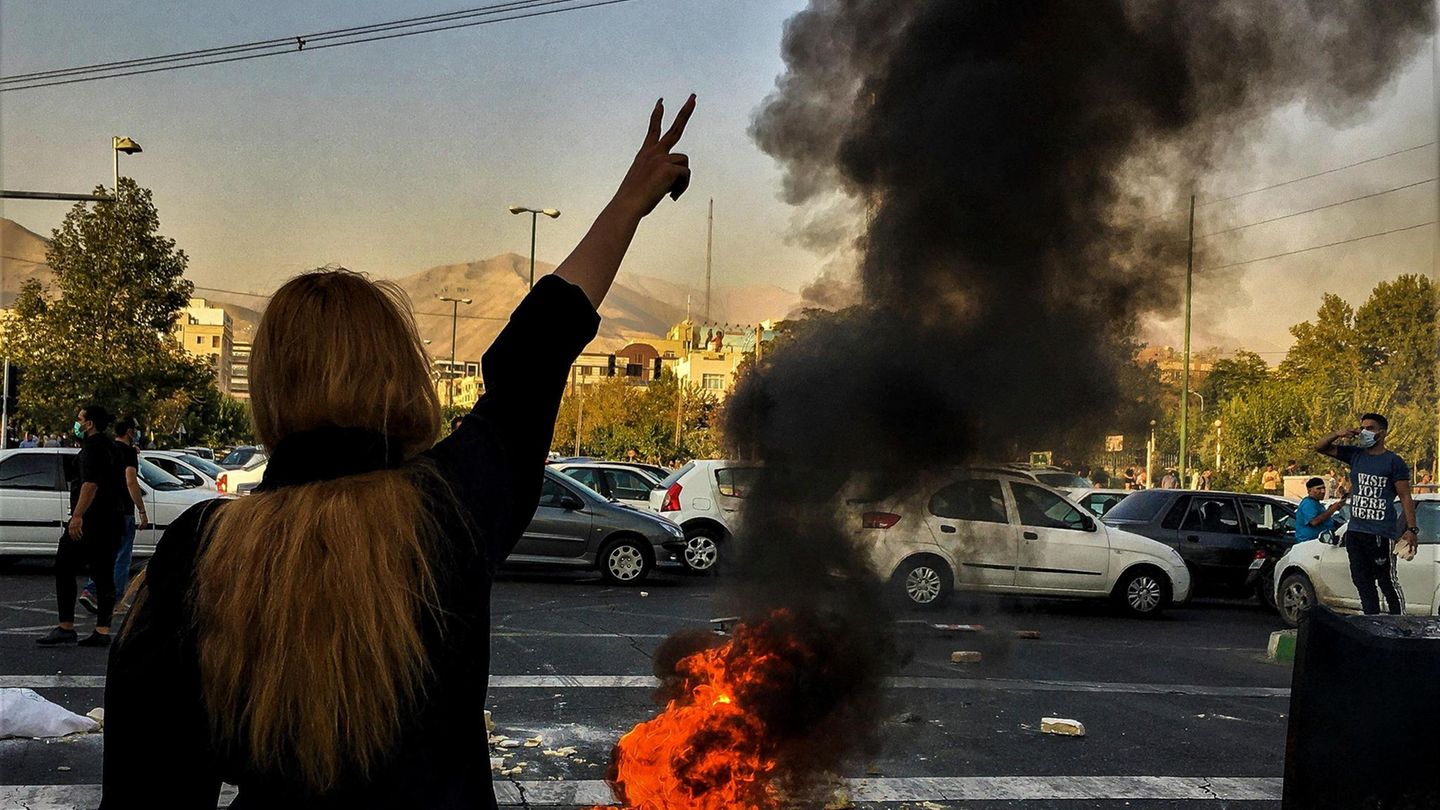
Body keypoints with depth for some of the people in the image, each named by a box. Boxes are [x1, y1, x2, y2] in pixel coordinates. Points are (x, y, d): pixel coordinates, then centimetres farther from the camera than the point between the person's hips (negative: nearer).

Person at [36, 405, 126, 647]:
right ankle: (102, 631, 5)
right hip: (112, 522, 9)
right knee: (104, 576, 6)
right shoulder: (110, 446, 18)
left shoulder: (92, 447, -11)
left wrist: (77, 516, -28)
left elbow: (90, 483, -23)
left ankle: (66, 627, -5)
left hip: (89, 522, -9)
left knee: (64, 570, -2)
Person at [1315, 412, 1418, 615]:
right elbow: (1319, 448, 15)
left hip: (1381, 535, -6)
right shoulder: (1355, 455, 12)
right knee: (1363, 583, 10)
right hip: (1354, 531, 6)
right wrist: (1337, 435, -4)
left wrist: (1411, 529, -11)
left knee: (1388, 583, -4)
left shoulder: (1393, 462, -2)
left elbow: (1405, 497, -3)